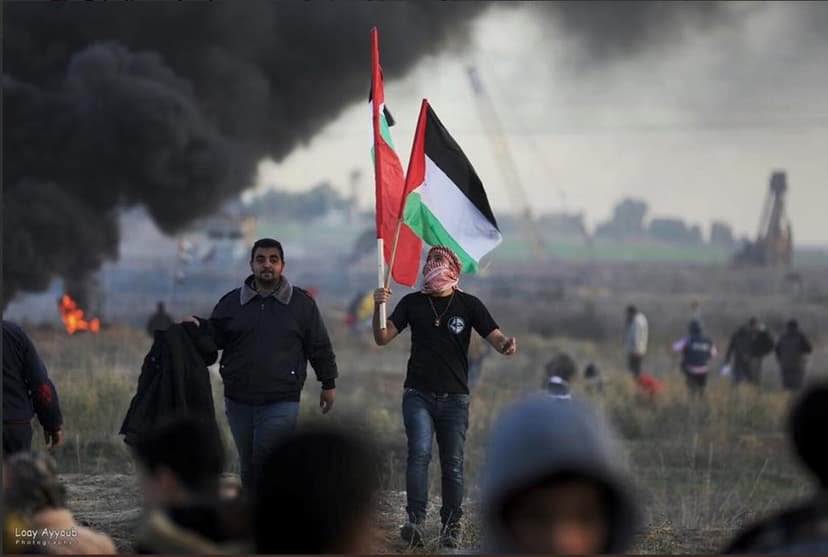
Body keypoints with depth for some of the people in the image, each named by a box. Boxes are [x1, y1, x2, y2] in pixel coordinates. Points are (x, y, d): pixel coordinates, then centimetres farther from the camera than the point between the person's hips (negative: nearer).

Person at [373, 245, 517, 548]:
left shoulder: (468, 304, 3)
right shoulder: (412, 303, 6)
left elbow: (495, 338, -3)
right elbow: (382, 338, 2)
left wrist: (506, 344, -27)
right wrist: (378, 308, -16)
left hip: (455, 398, 0)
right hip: (418, 395, 0)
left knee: (453, 464, 4)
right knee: (420, 452, -18)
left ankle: (451, 526, 12)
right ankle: (415, 520, -23)